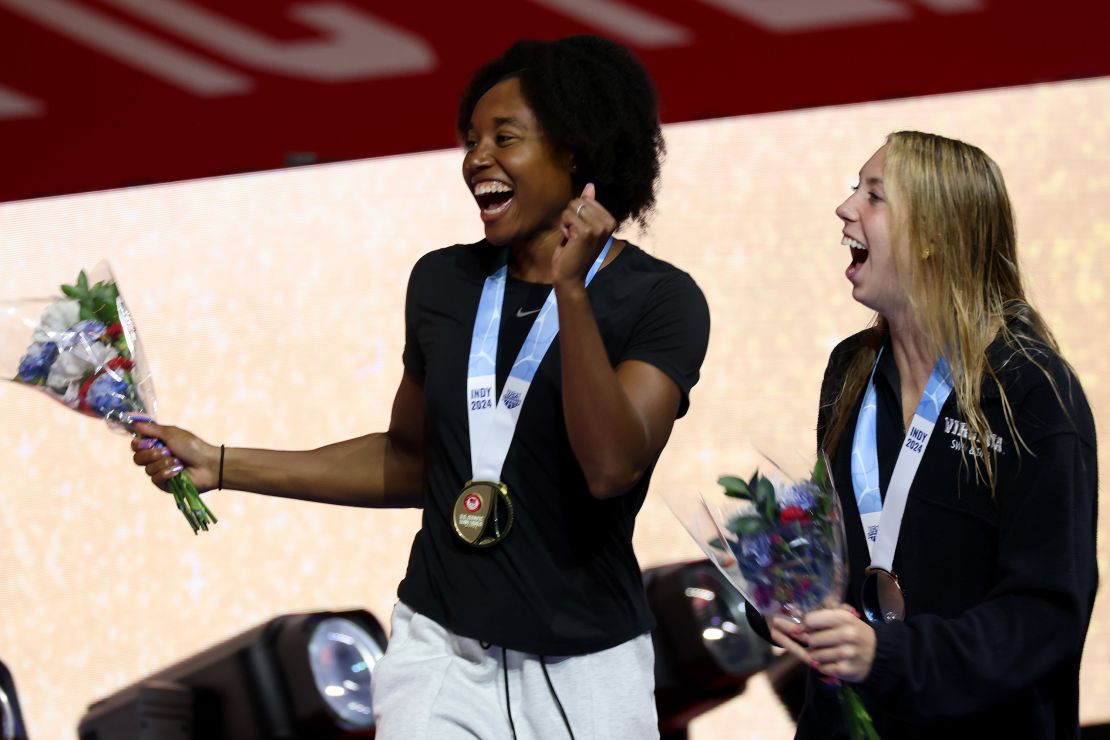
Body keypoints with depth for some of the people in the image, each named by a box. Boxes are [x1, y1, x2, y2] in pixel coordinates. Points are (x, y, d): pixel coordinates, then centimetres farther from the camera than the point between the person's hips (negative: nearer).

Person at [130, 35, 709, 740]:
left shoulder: (660, 301, -9)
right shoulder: (443, 282, 3)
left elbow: (610, 467, -23)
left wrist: (570, 291, -28)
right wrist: (222, 466, 9)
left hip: (581, 673, -3)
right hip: (441, 651, 3)